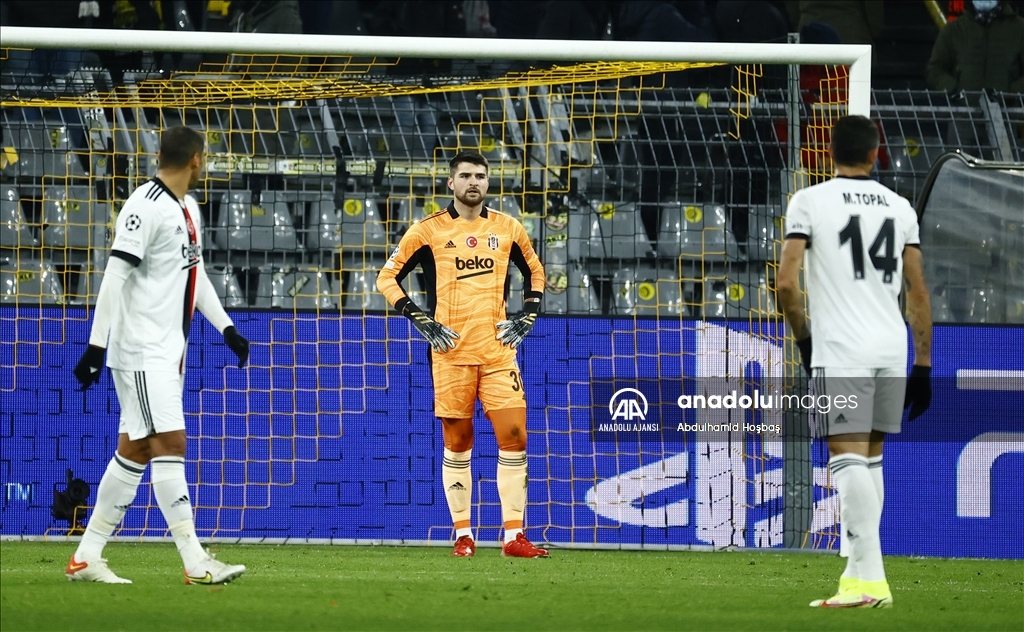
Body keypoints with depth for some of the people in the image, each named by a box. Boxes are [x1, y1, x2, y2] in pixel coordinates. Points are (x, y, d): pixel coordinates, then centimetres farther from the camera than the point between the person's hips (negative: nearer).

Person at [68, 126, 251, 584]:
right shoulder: (145, 208, -15)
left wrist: (226, 327, 19)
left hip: (170, 352, 10)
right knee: (170, 444, -12)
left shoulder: (187, 207, 15)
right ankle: (196, 563, -14)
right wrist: (97, 344, -21)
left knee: (134, 452, 9)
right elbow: (115, 277, -18)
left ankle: (86, 558, 13)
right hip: (142, 352, -10)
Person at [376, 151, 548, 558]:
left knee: (513, 436, -7)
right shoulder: (429, 231, 1)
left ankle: (514, 536, -4)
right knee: (457, 442, 2)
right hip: (451, 353, -2)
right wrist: (421, 321, -4)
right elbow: (387, 278, 5)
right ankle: (463, 534, 12)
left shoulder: (507, 229, 9)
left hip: (498, 350, 2)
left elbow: (535, 271, 24)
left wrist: (527, 317, 11)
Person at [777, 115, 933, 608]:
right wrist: (923, 365, 13)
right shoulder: (899, 207, 10)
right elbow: (918, 293, 9)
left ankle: (870, 578, -20)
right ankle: (860, 570, 16)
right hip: (892, 349, 5)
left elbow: (787, 283, -9)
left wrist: (803, 338, 7)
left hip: (840, 350, -5)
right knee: (870, 458, 16)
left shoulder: (809, 201, -2)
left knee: (848, 458, -9)